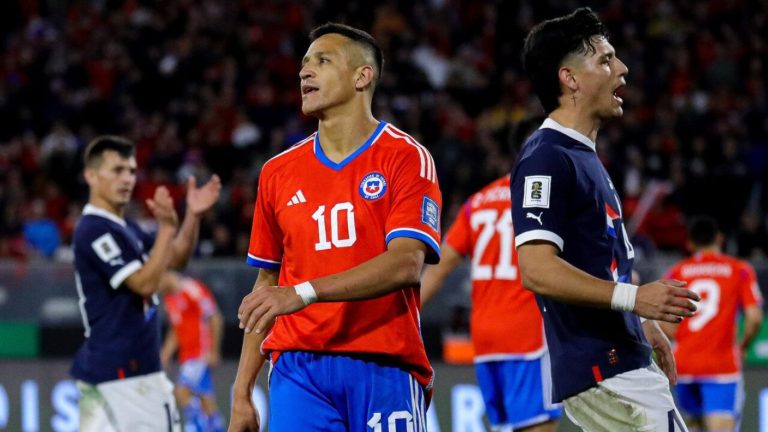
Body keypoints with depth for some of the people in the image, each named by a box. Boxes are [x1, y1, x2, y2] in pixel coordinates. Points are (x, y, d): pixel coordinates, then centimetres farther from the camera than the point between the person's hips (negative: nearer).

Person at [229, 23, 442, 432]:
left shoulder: (406, 158, -1)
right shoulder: (278, 172, 13)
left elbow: (406, 264, -16)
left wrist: (304, 292, -27)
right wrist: (241, 393, 12)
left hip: (384, 368, -3)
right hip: (298, 369, 3)